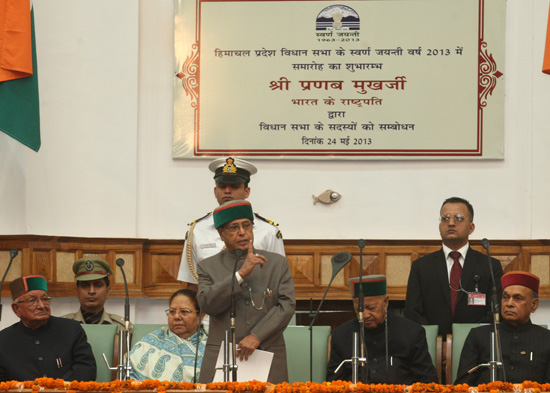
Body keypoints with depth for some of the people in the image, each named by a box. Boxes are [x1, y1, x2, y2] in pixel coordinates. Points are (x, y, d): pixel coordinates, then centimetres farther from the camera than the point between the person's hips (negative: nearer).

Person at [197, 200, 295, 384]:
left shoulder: (278, 263, 12)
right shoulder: (208, 266, 10)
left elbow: (287, 305, 2)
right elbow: (207, 304, -6)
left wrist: (257, 336, -10)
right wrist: (241, 274, -12)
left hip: (268, 358, 1)